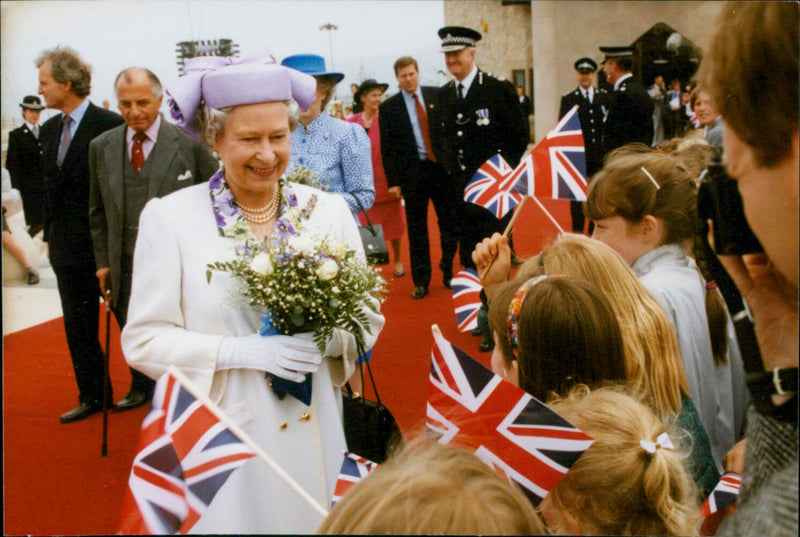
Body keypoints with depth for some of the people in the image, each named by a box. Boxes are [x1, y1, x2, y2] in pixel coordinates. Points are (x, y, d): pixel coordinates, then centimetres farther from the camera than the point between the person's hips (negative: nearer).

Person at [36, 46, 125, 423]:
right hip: (68, 247, 7)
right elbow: (51, 186, 15)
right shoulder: (51, 129, 10)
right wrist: (51, 235, 11)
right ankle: (91, 396, 24)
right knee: (77, 327, 12)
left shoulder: (109, 125, -13)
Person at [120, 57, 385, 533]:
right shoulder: (170, 216, -5)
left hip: (312, 434, 3)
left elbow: (367, 320, 4)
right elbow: (144, 340, -6)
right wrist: (239, 351, -19)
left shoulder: (329, 211, 1)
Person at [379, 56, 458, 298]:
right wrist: (393, 180, -7)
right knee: (416, 229, 5)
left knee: (450, 223, 6)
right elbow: (387, 148, 0)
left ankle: (448, 271, 22)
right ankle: (421, 281, 14)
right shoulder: (388, 107, 1)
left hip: (442, 167, 1)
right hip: (412, 172, -1)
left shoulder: (436, 95, 5)